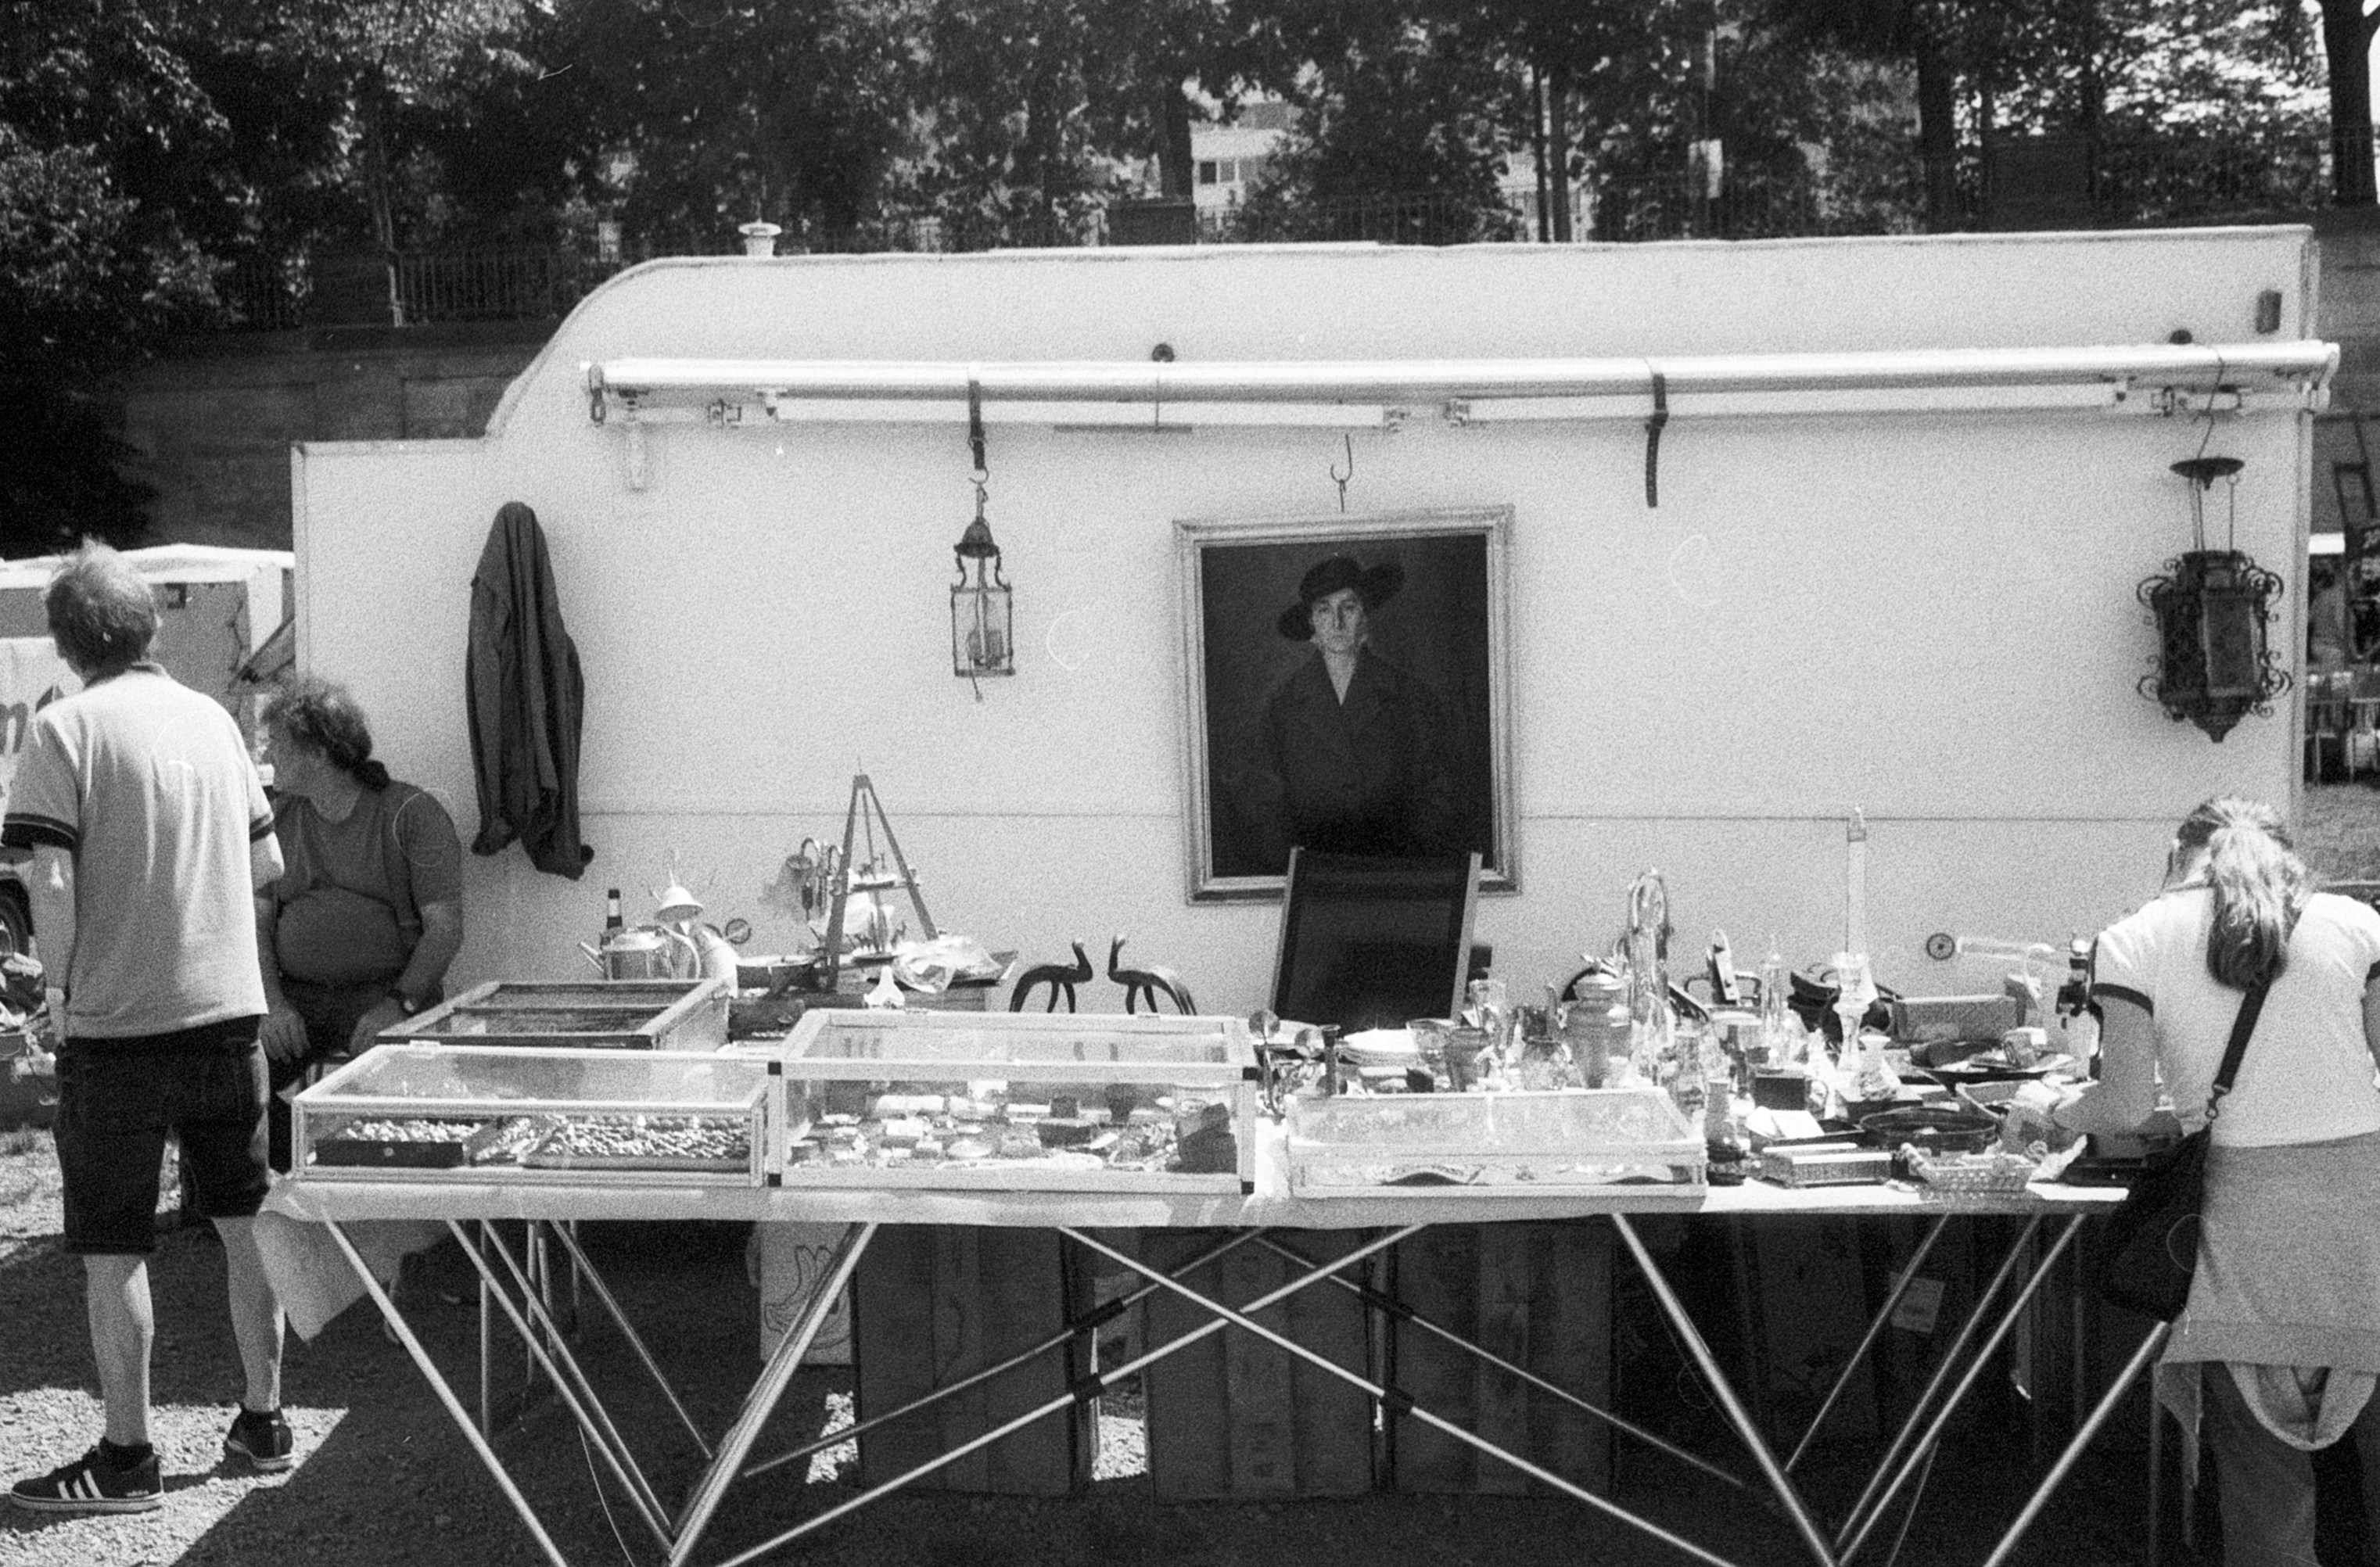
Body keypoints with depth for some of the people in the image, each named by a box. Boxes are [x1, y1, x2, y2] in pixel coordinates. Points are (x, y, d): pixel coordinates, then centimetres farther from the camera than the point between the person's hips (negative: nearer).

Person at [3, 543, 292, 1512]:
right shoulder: (212, 718, 8)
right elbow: (268, 865, 13)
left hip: (117, 1023, -5)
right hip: (230, 1009, 5)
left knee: (113, 1252, 5)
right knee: (247, 1225, 14)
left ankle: (126, 1459, 12)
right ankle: (265, 1421, 23)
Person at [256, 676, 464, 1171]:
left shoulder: (411, 814, 0)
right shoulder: (279, 818, 16)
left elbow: (445, 927, -6)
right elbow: (258, 920, 11)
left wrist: (399, 1004, -19)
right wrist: (273, 1002, -7)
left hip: (390, 992, -4)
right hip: (297, 996, 4)